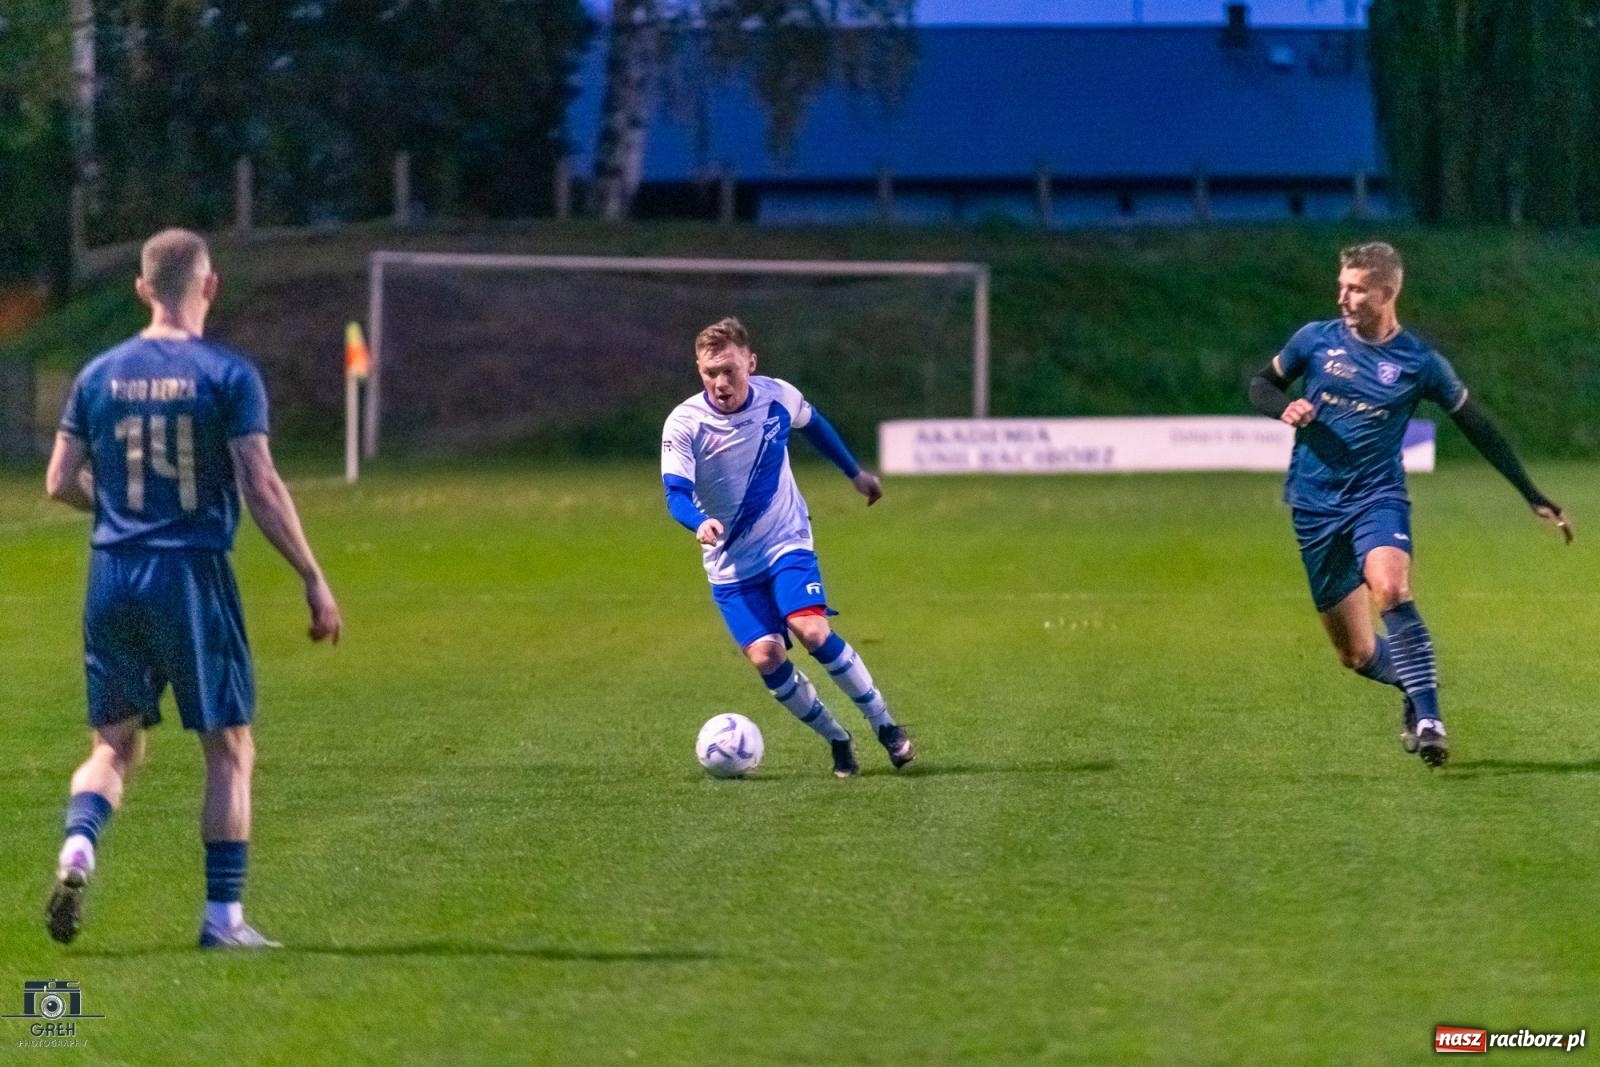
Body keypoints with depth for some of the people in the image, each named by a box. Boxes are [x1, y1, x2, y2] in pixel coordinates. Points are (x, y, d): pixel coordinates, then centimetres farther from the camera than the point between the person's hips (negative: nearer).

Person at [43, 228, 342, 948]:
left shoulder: (100, 374, 6)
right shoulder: (228, 375, -7)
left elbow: (61, 482, 7)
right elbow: (261, 486, -12)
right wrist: (314, 579, -6)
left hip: (113, 575, 4)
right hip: (193, 572, -4)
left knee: (114, 744, 12)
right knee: (229, 748, 6)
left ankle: (78, 848, -16)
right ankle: (223, 916, 4)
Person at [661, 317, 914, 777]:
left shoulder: (778, 396, -9)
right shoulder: (683, 424, -17)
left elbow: (813, 425, 14)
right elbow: (676, 492, -25)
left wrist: (855, 472, 28)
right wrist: (701, 523, -48)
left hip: (787, 542, 0)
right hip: (730, 562, 0)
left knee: (812, 631, -23)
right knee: (765, 656, -15)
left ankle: (884, 725, -7)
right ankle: (837, 740, 7)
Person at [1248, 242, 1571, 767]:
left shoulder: (1418, 361, -3)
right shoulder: (1317, 339, 2)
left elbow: (1475, 425, 6)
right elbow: (1261, 383, 15)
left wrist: (1533, 496, 7)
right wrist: (1284, 407, -10)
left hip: (1378, 496, -2)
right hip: (1316, 506, 3)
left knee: (1390, 589, -34)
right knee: (1357, 654, 3)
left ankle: (1427, 717, -31)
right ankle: (1416, 688, 34)